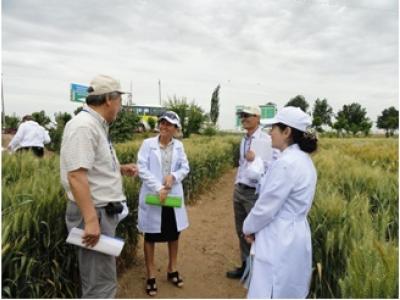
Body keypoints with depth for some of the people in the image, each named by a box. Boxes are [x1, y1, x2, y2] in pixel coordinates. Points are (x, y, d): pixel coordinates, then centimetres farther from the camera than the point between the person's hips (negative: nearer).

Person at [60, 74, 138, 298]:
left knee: (102, 277, 22)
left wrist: (120, 169, 10)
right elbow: (76, 175, -27)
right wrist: (91, 220, -29)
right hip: (94, 213, -10)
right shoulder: (84, 126, -19)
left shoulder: (97, 125, 12)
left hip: (103, 210, 10)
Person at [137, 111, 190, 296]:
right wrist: (158, 188, -20)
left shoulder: (178, 145, 3)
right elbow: (142, 169, -12)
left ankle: (172, 270, 36)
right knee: (150, 236, 9)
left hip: (173, 196, 3)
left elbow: (185, 168, 2)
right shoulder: (148, 144, -7)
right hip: (152, 195, -3)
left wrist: (173, 176, -18)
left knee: (174, 234, 15)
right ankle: (150, 276, 24)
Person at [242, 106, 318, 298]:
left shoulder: (286, 163, -23)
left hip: (279, 240, -10)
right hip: (294, 235, 10)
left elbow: (266, 207, -20)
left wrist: (249, 227, -2)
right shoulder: (304, 160, 8)